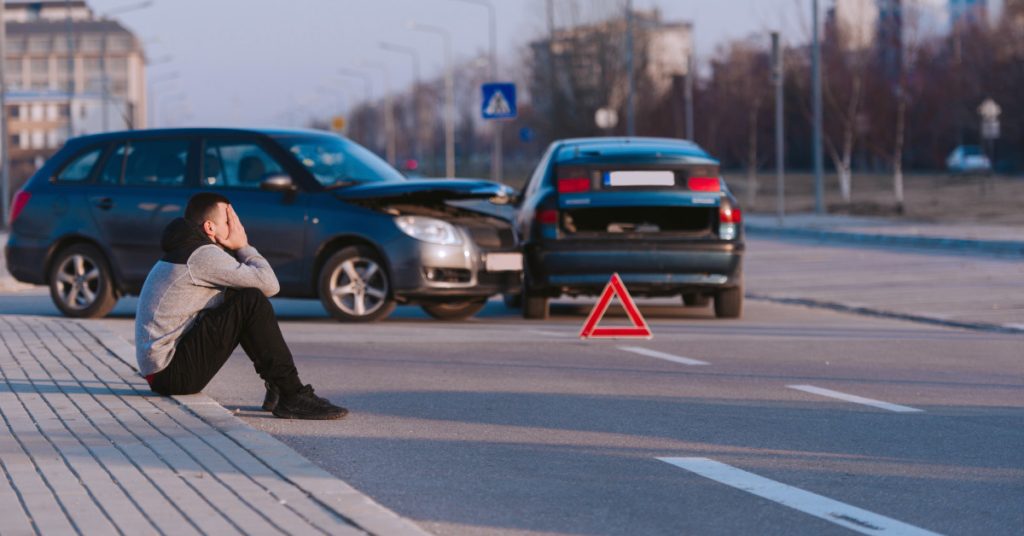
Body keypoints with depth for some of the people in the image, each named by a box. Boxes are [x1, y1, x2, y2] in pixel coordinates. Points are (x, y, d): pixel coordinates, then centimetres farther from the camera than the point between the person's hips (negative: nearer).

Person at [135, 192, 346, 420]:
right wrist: (243, 246, -3)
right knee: (251, 302, -17)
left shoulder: (185, 252, 19)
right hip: (172, 373, -11)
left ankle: (277, 387, 11)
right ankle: (292, 397, -17)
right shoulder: (202, 255, -14)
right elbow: (269, 285, -16)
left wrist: (240, 249, 7)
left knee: (240, 301, 16)